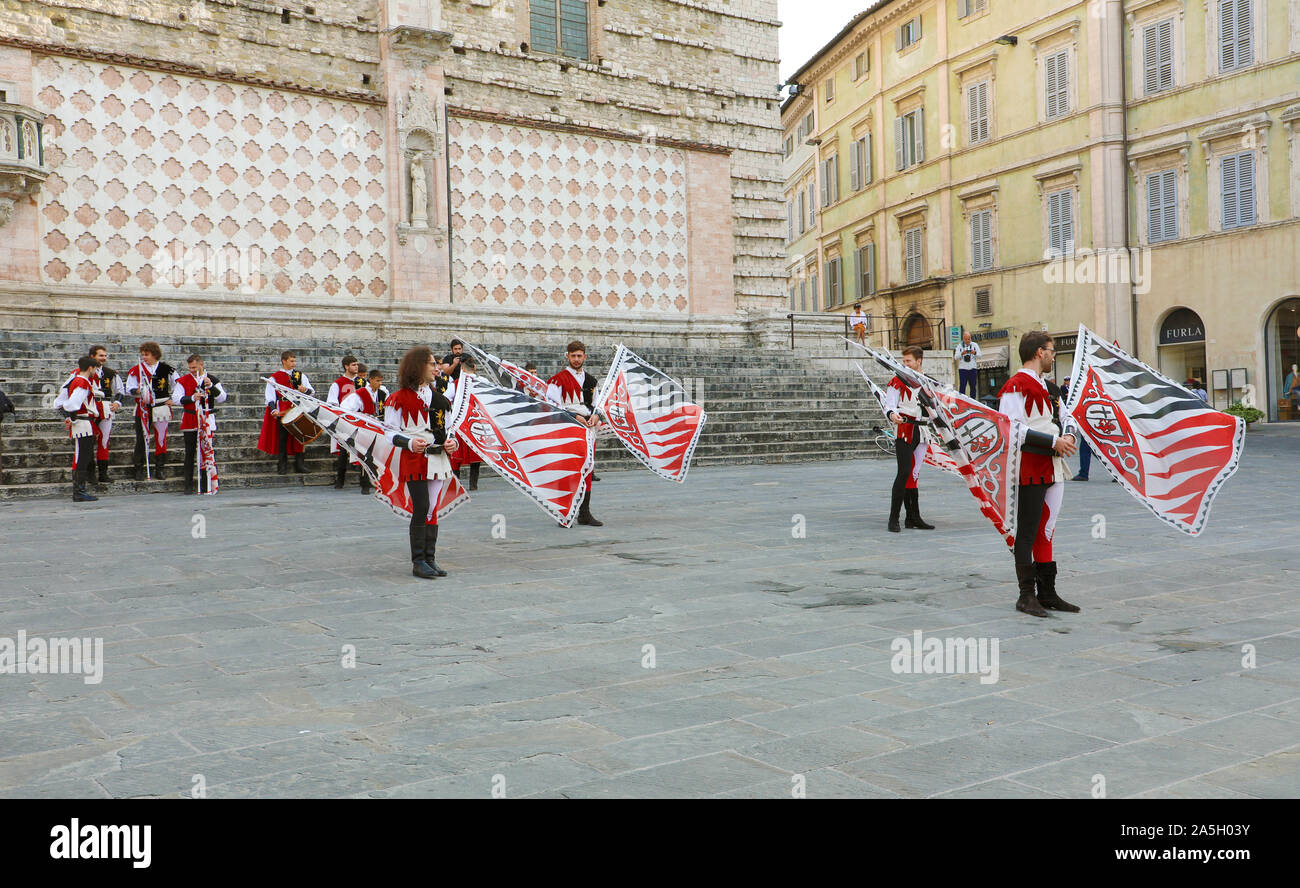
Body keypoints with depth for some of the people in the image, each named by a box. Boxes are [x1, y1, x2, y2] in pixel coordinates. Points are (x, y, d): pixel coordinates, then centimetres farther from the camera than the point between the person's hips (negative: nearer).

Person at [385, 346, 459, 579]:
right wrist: (410, 442, -20)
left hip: (438, 459, 6)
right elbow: (389, 430, -5)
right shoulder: (400, 397, -3)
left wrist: (451, 442, 3)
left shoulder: (438, 397, 16)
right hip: (414, 460, -6)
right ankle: (418, 562, -4)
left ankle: (430, 559, 13)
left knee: (432, 510, 7)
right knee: (421, 508, -11)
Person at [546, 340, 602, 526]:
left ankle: (584, 513, 13)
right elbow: (553, 405, -10)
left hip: (587, 428, 6)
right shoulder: (559, 379, -3)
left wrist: (595, 416, 3)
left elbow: (596, 404, 25)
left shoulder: (591, 380, 16)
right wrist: (574, 417, -15)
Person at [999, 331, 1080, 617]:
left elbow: (1060, 425, 24)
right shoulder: (1016, 387, -10)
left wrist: (1069, 438, 0)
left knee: (1046, 531, 13)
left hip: (1053, 470, 9)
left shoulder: (1049, 388, 20)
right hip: (1030, 472, -9)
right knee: (1027, 533, -3)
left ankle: (1047, 593, 19)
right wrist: (1053, 441, -18)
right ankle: (1027, 595, 3)